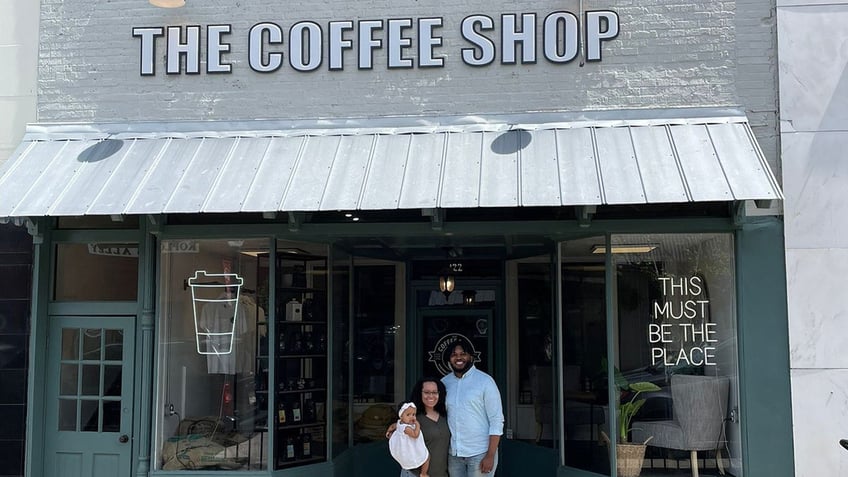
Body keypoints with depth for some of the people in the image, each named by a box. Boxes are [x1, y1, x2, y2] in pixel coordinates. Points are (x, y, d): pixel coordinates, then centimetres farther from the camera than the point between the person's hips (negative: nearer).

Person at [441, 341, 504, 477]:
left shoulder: (485, 381, -7)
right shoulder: (444, 382, 6)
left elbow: (496, 421, -9)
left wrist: (490, 455, -14)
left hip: (479, 454, -4)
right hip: (453, 454, 4)